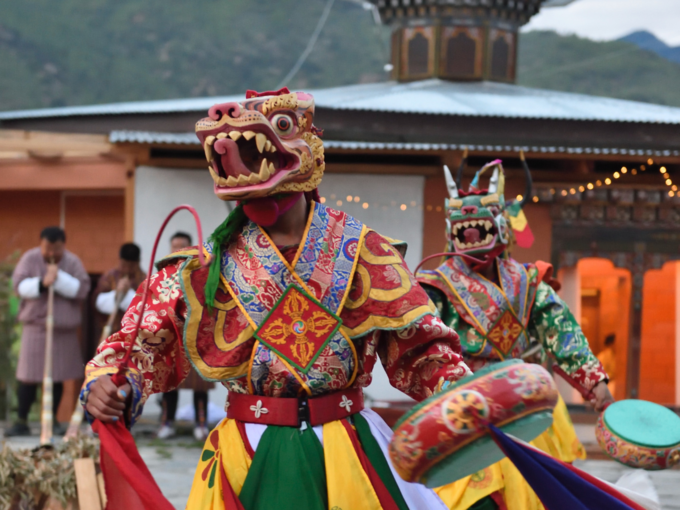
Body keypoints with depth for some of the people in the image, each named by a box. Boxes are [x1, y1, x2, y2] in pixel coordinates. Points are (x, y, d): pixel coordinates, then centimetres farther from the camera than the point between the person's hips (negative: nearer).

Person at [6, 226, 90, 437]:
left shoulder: (73, 262, 1)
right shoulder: (30, 259, 0)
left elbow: (82, 289, -9)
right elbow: (19, 285, -9)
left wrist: (59, 277, -19)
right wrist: (41, 283, -24)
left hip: (64, 328, 1)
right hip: (35, 325, -1)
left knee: (57, 376, 8)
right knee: (27, 376, -4)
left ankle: (52, 420, 22)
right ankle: (22, 422, 4)